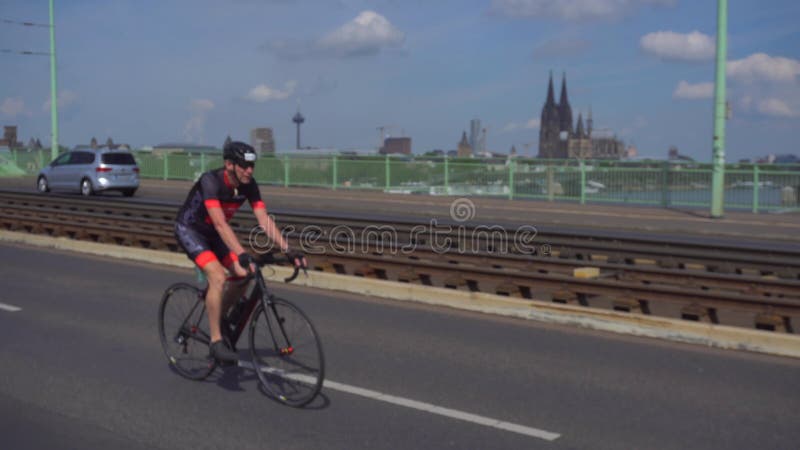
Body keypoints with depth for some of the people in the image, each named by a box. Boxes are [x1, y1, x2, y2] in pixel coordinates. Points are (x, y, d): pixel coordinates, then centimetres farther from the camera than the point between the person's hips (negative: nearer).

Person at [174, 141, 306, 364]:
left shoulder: (249, 185, -14)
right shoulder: (210, 181, -32)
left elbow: (264, 220, -19)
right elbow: (220, 224, -42)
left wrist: (288, 250, -30)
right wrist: (242, 255, -52)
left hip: (212, 233, 7)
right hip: (189, 230, -7)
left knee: (243, 275, -7)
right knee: (218, 277, -26)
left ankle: (217, 320, 17)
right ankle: (216, 342, -16)